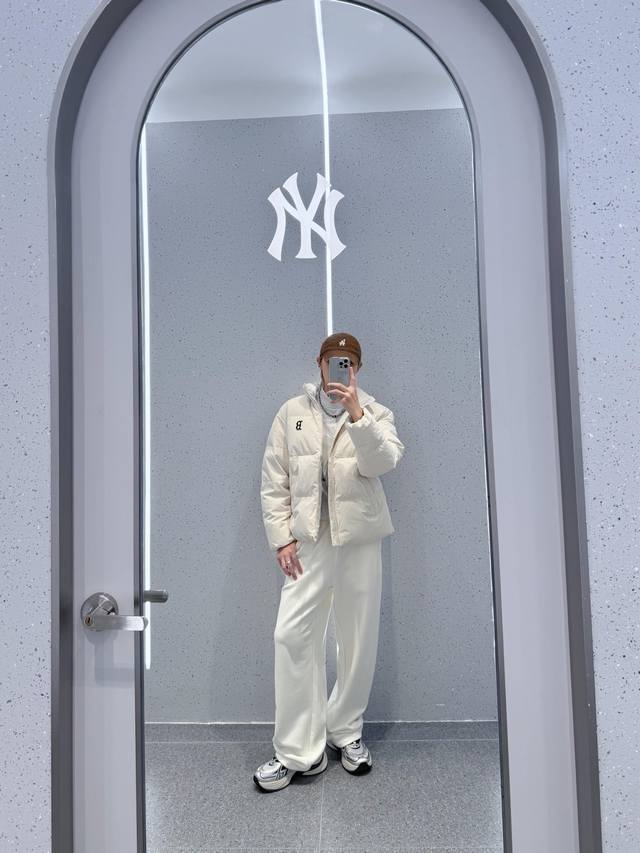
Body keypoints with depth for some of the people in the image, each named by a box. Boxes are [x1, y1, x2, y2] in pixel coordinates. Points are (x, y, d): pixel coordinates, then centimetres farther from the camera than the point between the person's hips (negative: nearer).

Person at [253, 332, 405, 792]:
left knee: (359, 637, 9)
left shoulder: (375, 413, 5)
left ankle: (346, 730, 30)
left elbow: (384, 462, -14)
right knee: (293, 636, -8)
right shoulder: (292, 412, 7)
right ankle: (298, 750, 6)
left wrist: (357, 416, -27)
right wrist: (281, 537, -3)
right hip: (307, 541, 0)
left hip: (358, 539, 0)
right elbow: (274, 480, 4)